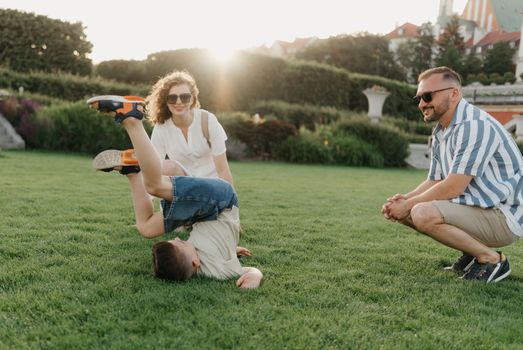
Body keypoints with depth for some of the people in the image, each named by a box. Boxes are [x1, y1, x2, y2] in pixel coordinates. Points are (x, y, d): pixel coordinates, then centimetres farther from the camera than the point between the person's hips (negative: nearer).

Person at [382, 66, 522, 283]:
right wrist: (403, 200, -6)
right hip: (475, 206, 9)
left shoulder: (475, 125, -21)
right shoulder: (440, 133, 9)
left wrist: (408, 204, -14)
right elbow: (434, 181, 12)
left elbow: (452, 188, -26)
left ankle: (491, 259, -9)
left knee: (423, 214, -28)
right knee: (402, 212, 5)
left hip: (503, 215, -9)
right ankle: (471, 252, 10)